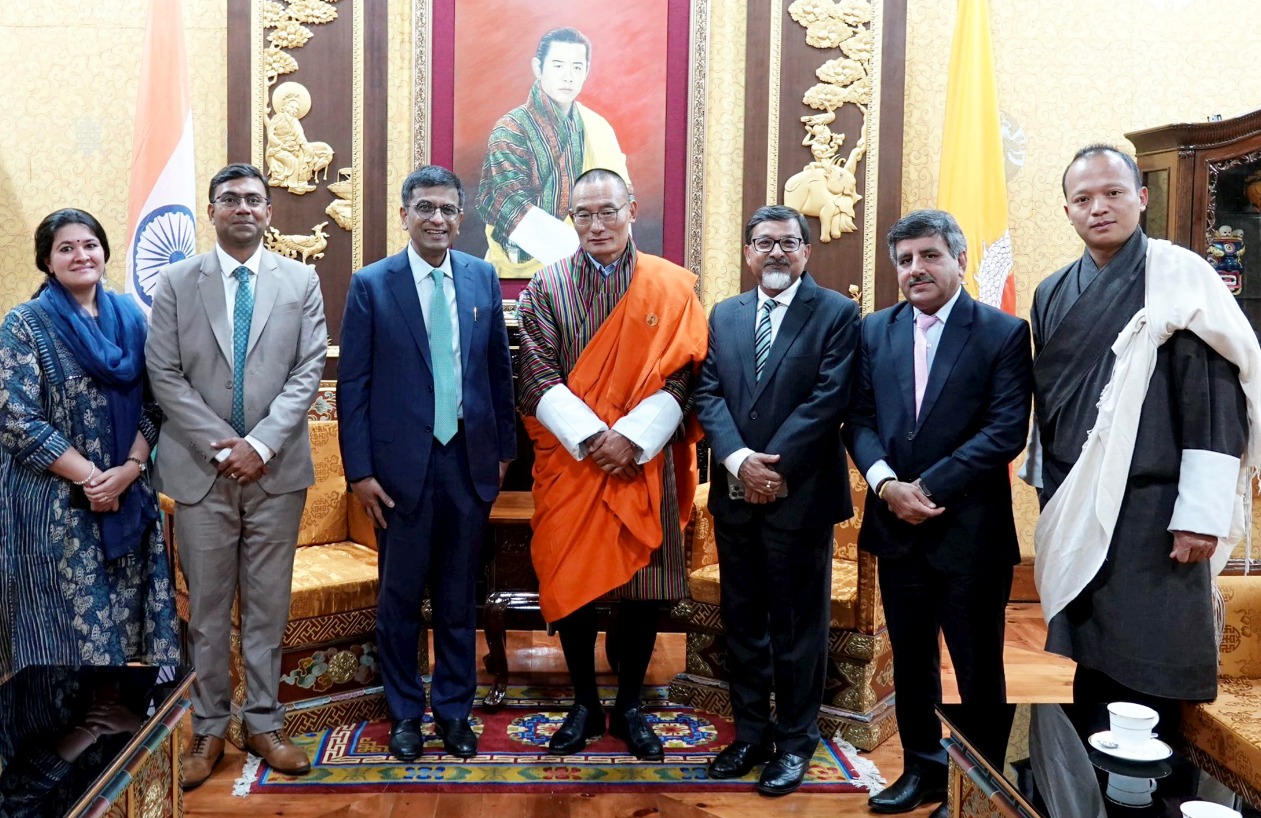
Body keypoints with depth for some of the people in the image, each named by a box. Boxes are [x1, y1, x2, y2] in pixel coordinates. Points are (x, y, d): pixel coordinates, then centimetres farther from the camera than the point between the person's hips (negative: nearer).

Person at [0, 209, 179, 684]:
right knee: (67, 627, 4)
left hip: (129, 496, 4)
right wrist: (89, 477, -15)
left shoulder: (131, 318, 7)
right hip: (54, 503, -3)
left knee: (125, 621, 9)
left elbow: (153, 406, 5)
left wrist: (129, 470, -11)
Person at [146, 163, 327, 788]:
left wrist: (261, 443, -12)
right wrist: (220, 446, -11)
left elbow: (309, 369, -2)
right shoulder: (176, 282, 4)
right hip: (201, 469, 0)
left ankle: (264, 723, 22)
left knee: (268, 607, 9)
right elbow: (165, 375, -1)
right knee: (207, 610, 8)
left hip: (277, 470, 0)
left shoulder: (301, 281, 5)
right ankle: (209, 730, 22)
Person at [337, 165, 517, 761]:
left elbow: (498, 368, 10)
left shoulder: (482, 277, 4)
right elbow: (352, 383, -4)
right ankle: (405, 712, 29)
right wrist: (359, 470, -7)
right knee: (400, 597, 10)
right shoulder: (372, 285, -4)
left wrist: (504, 447, 10)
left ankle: (454, 708, 30)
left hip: (470, 460, 2)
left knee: (459, 595, 13)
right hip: (402, 464, -2)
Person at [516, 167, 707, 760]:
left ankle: (630, 706, 24)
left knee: (643, 586, 5)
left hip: (644, 461, 0)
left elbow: (680, 378, -3)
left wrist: (631, 437, -14)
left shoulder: (672, 288, 3)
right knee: (572, 581, 7)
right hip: (569, 462, 0)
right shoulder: (546, 288, 3)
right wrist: (592, 438, -16)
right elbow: (538, 379, -4)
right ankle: (584, 705, 25)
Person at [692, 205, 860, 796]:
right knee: (741, 620, 12)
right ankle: (750, 733, 27)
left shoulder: (836, 312, -2)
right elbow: (708, 395, 3)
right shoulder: (724, 315, 11)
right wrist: (739, 460, -13)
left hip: (800, 494, -4)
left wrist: (773, 465, -16)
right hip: (734, 492, 4)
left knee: (798, 624, 6)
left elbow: (829, 399, -12)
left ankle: (795, 741, 22)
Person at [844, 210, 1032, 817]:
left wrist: (927, 488, -17)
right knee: (910, 661, 17)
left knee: (978, 668, 9)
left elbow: (1006, 431, -14)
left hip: (970, 531, -4)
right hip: (898, 527, 4)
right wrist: (886, 484, -13)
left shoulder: (1003, 333, -6)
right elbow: (860, 419, 4)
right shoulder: (876, 330, 7)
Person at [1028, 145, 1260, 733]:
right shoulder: (1053, 295, 10)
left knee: (1147, 682, 0)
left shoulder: (1179, 277, -6)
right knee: (1091, 663, 14)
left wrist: (1201, 515, -16)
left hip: (1152, 513, -5)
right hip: (1075, 511, 5)